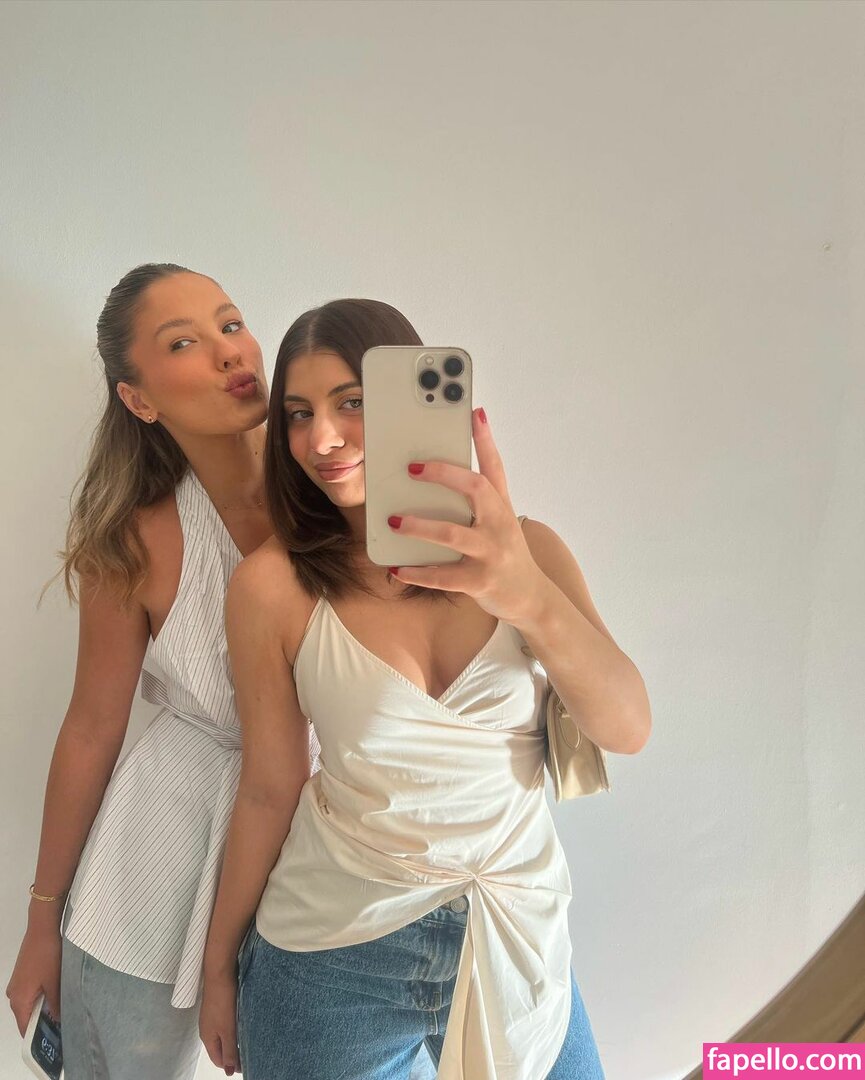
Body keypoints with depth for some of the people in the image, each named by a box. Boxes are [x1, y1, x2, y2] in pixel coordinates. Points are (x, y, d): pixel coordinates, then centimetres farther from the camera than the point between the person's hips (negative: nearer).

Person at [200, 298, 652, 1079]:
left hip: (523, 939, 2)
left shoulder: (525, 551, -8)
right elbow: (270, 789, -6)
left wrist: (533, 599, -38)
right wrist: (219, 964, 5)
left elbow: (629, 729, -19)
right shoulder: (275, 585, -15)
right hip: (333, 955, -1)